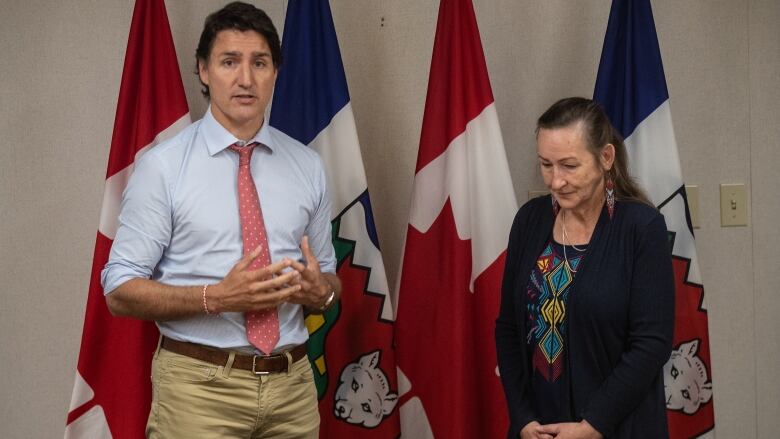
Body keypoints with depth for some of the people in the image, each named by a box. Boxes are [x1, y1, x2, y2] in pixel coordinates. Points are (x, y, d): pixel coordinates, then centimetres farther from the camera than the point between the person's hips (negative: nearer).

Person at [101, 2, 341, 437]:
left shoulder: (308, 166, 5)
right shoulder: (163, 166, -6)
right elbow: (120, 290, -7)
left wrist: (320, 289, -11)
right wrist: (216, 297, -22)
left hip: (292, 383, 4)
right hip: (199, 385, -4)